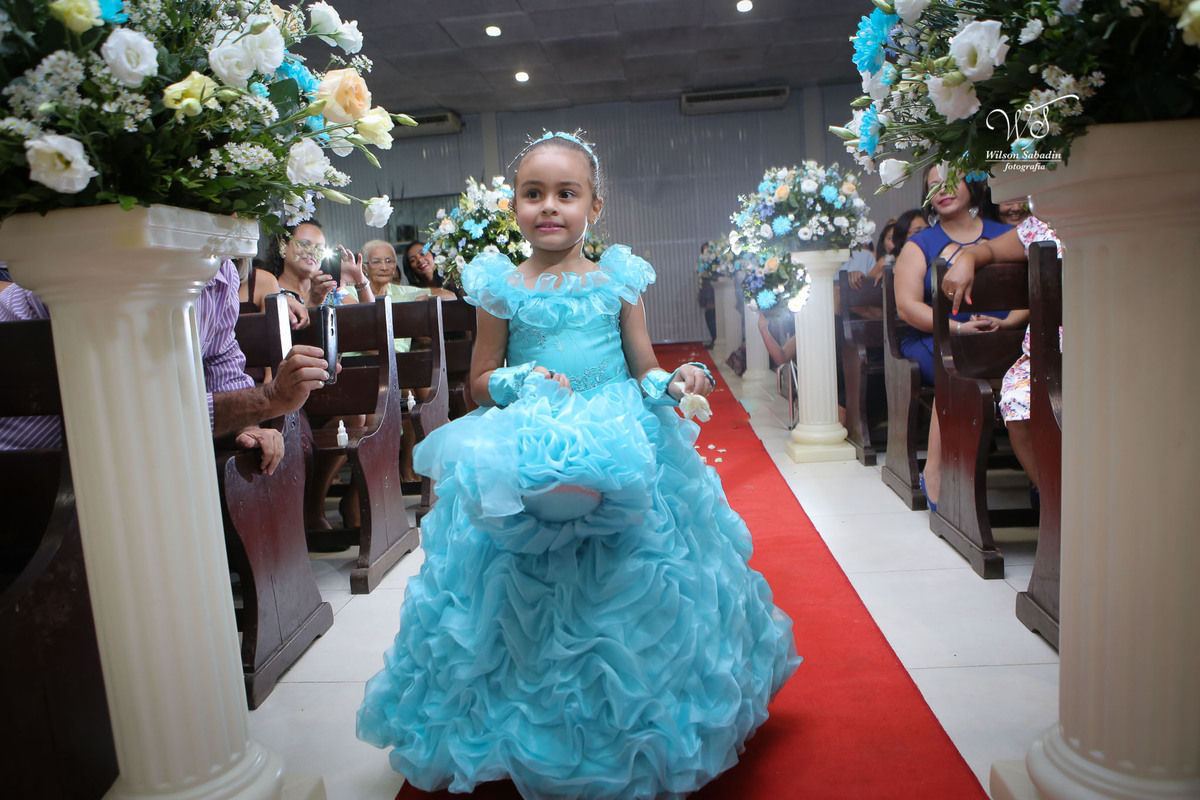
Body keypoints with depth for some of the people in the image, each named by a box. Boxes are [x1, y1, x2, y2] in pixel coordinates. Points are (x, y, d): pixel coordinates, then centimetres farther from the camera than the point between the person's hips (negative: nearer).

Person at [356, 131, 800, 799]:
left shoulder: (619, 282, 4)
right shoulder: (503, 289, 3)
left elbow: (645, 371, 7)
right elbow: (480, 381, 8)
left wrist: (676, 383, -14)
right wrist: (520, 382, -12)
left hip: (620, 445, 1)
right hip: (526, 454, 0)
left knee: (628, 598, 4)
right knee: (531, 605, 0)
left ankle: (636, 740, 30)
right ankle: (532, 746, 25)